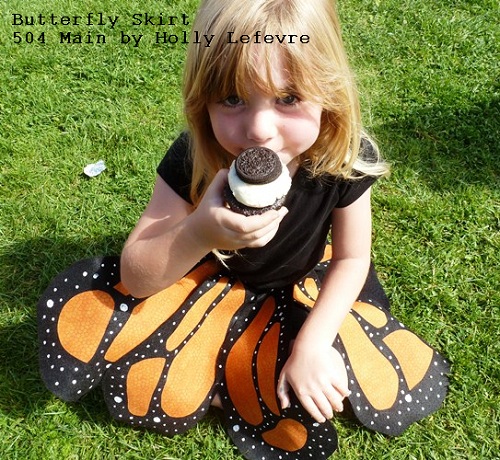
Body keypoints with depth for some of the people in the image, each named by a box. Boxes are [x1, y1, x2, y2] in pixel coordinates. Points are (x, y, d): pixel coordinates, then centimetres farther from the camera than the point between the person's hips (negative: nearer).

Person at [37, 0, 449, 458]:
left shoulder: (346, 159, -27)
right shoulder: (192, 160, -29)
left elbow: (351, 257, -11)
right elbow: (135, 278, -27)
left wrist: (313, 341, -24)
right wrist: (200, 233, -47)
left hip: (303, 283, 2)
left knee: (394, 392, -12)